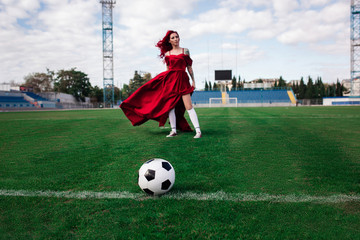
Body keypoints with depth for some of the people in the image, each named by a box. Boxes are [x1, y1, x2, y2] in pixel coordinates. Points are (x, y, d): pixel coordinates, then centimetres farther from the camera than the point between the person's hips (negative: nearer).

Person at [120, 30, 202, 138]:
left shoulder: (185, 51, 8)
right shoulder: (167, 54, 12)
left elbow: (189, 67, 10)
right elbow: (167, 69, 17)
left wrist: (193, 80, 8)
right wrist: (165, 80, 14)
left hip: (182, 80, -3)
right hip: (170, 79, 3)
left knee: (188, 106, -10)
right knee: (170, 105, 0)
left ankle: (198, 131, -9)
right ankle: (174, 130, 10)